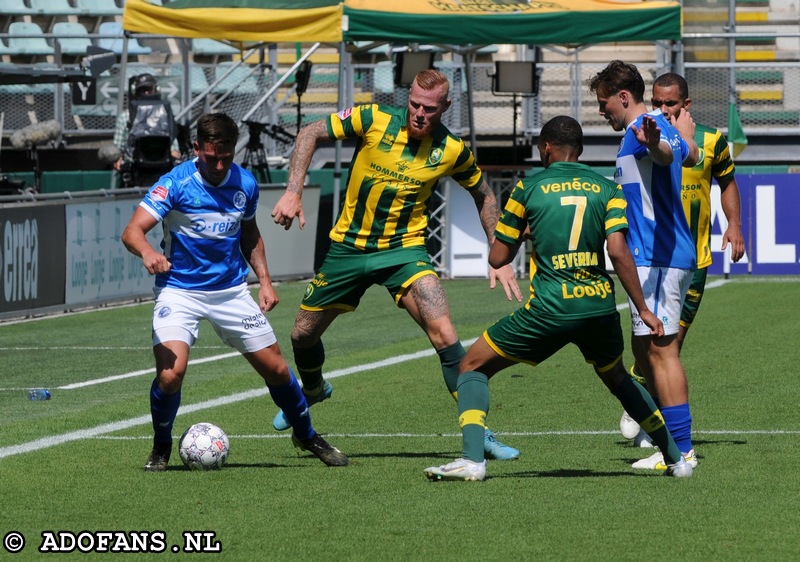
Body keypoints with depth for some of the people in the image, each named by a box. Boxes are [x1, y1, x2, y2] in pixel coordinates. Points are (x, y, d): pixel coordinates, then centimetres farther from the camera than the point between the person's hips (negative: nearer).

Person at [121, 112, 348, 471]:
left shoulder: (245, 184, 0)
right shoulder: (175, 183, -16)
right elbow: (132, 231, -24)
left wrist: (264, 279, 6)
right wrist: (147, 252, -46)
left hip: (232, 290, 4)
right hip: (179, 291, -4)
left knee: (276, 369, 5)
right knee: (170, 373, -23)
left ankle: (306, 435, 32)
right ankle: (161, 448, 4)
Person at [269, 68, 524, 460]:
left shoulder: (453, 150, -10)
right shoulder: (373, 120, -15)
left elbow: (483, 196, 8)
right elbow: (311, 133, -7)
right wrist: (293, 193, -17)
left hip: (404, 249, -1)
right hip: (348, 247, 1)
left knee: (444, 335, -21)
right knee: (303, 334, 12)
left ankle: (477, 430, -13)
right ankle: (313, 391, 47)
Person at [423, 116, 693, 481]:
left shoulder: (529, 188, 3)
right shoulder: (607, 188, 6)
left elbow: (497, 258, 7)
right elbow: (618, 250, -7)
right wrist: (643, 309, -5)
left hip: (549, 310, -4)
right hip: (600, 307, 4)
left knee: (473, 366, 10)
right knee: (617, 379, 31)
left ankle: (473, 459, -8)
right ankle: (676, 458, 32)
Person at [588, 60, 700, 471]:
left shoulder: (647, 126, -13)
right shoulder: (648, 127, 19)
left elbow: (667, 153, -39)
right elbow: (690, 155, 40)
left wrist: (655, 143, -61)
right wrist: (684, 133, 60)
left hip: (657, 257, -11)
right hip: (657, 257, 11)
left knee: (660, 349, -12)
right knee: (643, 349, 14)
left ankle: (681, 450, -14)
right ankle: (672, 443, 17)